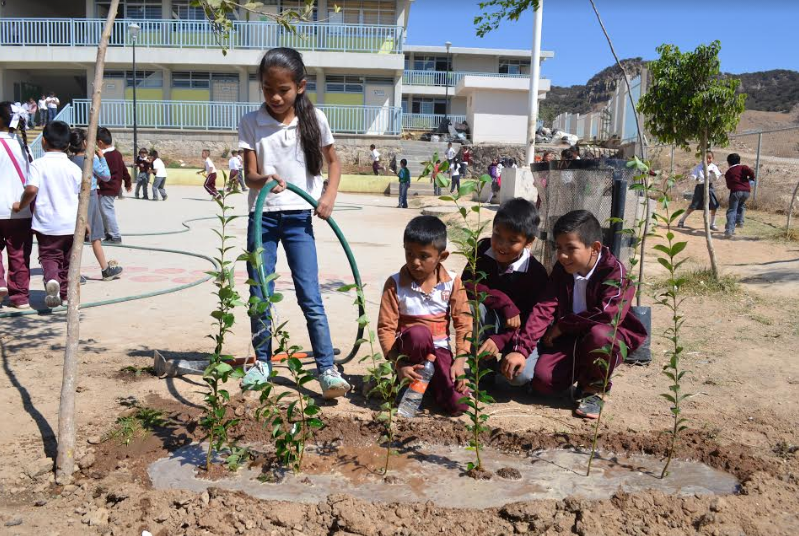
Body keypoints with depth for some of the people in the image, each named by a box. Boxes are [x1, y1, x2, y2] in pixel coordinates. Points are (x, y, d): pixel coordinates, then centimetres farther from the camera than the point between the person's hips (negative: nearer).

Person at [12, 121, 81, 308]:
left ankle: (51, 279, -22)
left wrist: (21, 206, -3)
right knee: (67, 258, 16)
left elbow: (31, 189, -22)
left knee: (49, 256, 8)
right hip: (71, 223, 2)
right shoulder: (74, 168, 0)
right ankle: (65, 293, 23)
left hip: (46, 223, -2)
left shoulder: (38, 165, -8)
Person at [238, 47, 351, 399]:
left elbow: (333, 161, 13)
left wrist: (330, 194, -3)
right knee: (260, 296, 8)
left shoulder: (315, 120, 0)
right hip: (262, 217, 1)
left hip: (298, 217, -1)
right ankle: (262, 361, 26)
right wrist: (264, 179, -30)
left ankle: (327, 369, 2)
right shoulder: (251, 123, -2)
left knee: (310, 297, -3)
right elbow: (249, 175, -7)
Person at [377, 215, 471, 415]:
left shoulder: (453, 282, -3)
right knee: (419, 333, -39)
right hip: (408, 348, -2)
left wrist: (460, 360, -14)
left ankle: (429, 380, 10)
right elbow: (386, 327, -10)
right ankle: (416, 378, -12)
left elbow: (463, 323, -3)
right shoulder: (395, 284, -8)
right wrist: (399, 364, -20)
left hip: (439, 349, 2)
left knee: (458, 404, -21)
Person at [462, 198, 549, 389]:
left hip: (518, 331, -2)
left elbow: (530, 318, -19)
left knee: (520, 375, -29)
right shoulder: (483, 249, -13)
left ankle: (499, 360, 7)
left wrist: (499, 340, -33)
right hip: (488, 323, 2)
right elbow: (466, 285, -22)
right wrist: (505, 303, -31)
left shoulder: (536, 273, -20)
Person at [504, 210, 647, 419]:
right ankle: (580, 374, 16)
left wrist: (561, 326, -21)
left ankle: (594, 388, -9)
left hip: (607, 338, -4)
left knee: (598, 334, -39)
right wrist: (522, 350, -25)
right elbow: (543, 309, -13)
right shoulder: (561, 270, -3)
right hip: (568, 339, 4)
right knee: (542, 380, -19)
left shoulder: (614, 271, -18)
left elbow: (608, 314, -31)